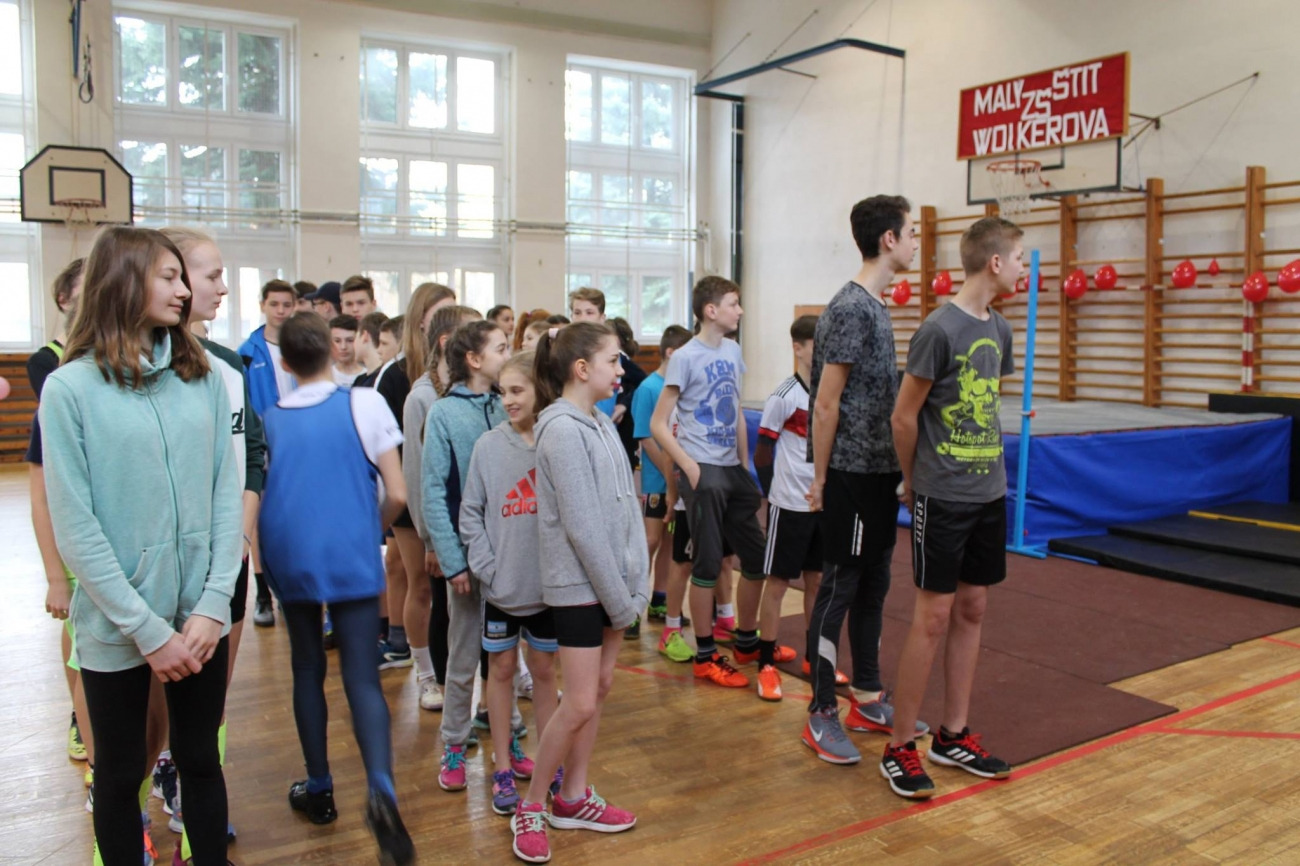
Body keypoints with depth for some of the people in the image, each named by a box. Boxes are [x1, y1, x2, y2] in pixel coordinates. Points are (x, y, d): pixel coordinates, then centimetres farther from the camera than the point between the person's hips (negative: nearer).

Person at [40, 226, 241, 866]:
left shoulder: (202, 377, 2)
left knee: (200, 760, 17)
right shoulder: (70, 388, -8)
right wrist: (148, 630, -14)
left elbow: (226, 496, 0)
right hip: (117, 628, -3)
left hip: (201, 620, 3)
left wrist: (213, 605, -10)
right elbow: (75, 528, -11)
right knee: (120, 774, 15)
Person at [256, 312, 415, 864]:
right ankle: (381, 789, -21)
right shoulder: (364, 404, -4)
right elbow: (397, 494, -5)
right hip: (351, 558, -2)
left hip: (289, 557, 3)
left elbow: (263, 492, 13)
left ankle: (319, 790, 26)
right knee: (362, 677, 0)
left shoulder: (270, 419, 5)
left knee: (308, 669, 18)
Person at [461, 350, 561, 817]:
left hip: (548, 584, 0)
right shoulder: (489, 446, -6)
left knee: (544, 671, 15)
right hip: (500, 585, 1)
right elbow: (471, 513, -2)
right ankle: (504, 768, 25)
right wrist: (486, 567, -9)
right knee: (501, 670, 12)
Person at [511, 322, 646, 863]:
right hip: (577, 585, -8)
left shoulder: (600, 423, 8)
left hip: (610, 580, 8)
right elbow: (582, 526, -19)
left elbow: (625, 507, 8)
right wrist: (620, 599, -15)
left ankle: (573, 798, 26)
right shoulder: (562, 430, -18)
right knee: (580, 705, -4)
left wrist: (635, 582, 3)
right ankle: (530, 808, 14)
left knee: (600, 687, 13)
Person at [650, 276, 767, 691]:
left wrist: (746, 462, 13)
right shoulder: (686, 357, -10)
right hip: (703, 472, -7)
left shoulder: (732, 351, 10)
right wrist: (690, 468, -15)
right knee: (708, 564, -1)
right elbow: (658, 424, -10)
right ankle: (705, 657, 13)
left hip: (734, 470, 7)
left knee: (757, 558, 13)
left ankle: (747, 640, 32)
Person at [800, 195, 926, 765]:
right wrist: (820, 478, -14)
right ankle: (821, 717, 9)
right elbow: (826, 403, -16)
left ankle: (867, 700, 28)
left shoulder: (876, 306, 13)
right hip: (852, 474, -9)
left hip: (880, 471, 9)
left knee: (873, 587, 15)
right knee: (839, 589, -2)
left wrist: (896, 469, 17)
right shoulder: (850, 309, -16)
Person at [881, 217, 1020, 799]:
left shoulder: (1000, 330, 9)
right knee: (934, 617, -3)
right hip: (942, 498, -7)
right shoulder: (940, 329, -14)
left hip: (990, 493, 7)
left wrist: (989, 468, 12)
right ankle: (899, 749, 9)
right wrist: (912, 480, 3)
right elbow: (904, 416, -9)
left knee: (972, 610, 11)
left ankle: (953, 737, 24)